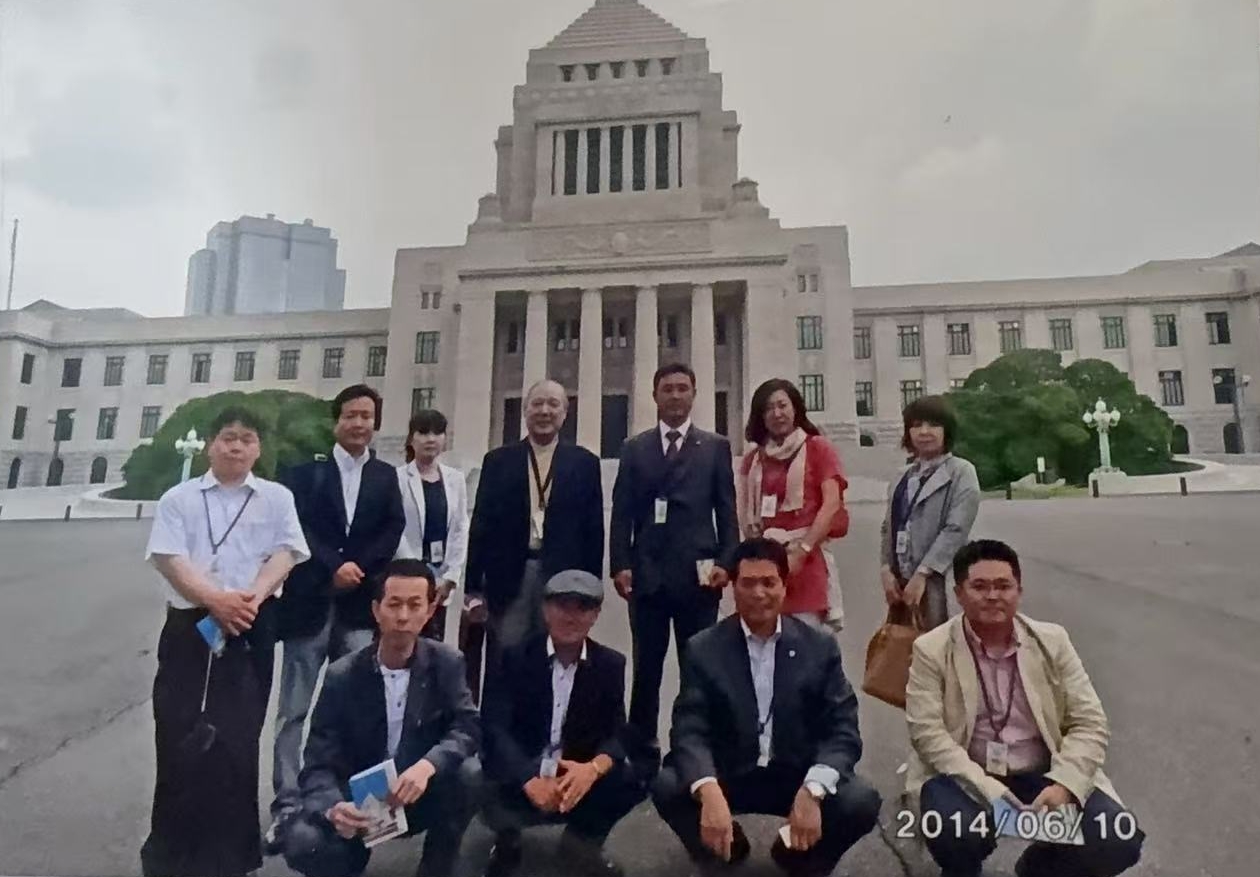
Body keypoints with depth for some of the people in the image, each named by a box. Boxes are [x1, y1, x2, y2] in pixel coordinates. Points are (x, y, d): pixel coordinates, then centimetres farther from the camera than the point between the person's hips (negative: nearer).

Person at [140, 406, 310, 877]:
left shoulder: (276, 497, 7)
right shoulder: (179, 498, 6)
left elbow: (284, 554, -1)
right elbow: (169, 558, -4)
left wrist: (250, 598, -17)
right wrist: (214, 599, -18)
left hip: (251, 628, 0)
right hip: (190, 625, 0)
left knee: (239, 737, 4)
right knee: (181, 736, 0)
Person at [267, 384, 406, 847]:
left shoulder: (386, 476, 12)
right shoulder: (305, 472, 6)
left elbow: (392, 531, 2)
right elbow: (297, 528, -5)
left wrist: (357, 567, -11)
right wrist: (334, 566, -15)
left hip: (361, 607, 2)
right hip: (310, 603, -1)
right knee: (293, 712, 2)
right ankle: (286, 807, 8)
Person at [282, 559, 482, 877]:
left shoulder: (447, 663, -9)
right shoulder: (342, 676, -12)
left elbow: (467, 728, -17)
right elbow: (319, 765, -14)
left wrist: (427, 765, -37)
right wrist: (333, 808, -36)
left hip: (420, 795, 1)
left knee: (468, 773, -29)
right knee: (302, 843, -29)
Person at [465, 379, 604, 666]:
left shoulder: (585, 463, 5)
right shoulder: (498, 461, 6)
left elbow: (594, 529, 5)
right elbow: (481, 525, 5)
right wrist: (474, 588, 2)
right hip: (508, 579, 0)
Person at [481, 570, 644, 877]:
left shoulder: (610, 664, 0)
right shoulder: (515, 657, -7)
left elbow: (618, 733, -6)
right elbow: (495, 729, -16)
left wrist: (594, 768, -29)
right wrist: (530, 781, -33)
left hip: (577, 778, 2)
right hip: (519, 780, -2)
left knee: (634, 779, -24)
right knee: (492, 800, -33)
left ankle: (582, 841, 6)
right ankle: (508, 839, 6)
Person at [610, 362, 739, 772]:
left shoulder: (716, 447, 9)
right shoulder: (635, 448, 12)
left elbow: (727, 512, 4)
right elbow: (622, 513, 6)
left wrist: (725, 563, -7)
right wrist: (620, 564, -4)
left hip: (698, 575, -1)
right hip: (647, 575, 1)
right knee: (646, 671, 7)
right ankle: (643, 756, 17)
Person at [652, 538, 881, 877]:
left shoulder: (820, 647, -4)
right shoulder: (704, 649, -7)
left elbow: (843, 730, -9)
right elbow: (690, 732, -14)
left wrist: (811, 791, -27)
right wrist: (709, 792, -35)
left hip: (797, 777, 1)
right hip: (727, 776, 0)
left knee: (862, 803, -25)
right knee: (667, 788, -26)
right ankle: (724, 850, 7)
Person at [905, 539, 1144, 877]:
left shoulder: (1052, 641, 3)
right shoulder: (931, 649, -7)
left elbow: (1089, 723, 0)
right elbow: (927, 732, -13)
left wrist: (1063, 785, -17)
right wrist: (987, 790, -24)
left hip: (1042, 777, 3)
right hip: (966, 778, -3)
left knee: (1120, 840, -19)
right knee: (954, 835, -33)